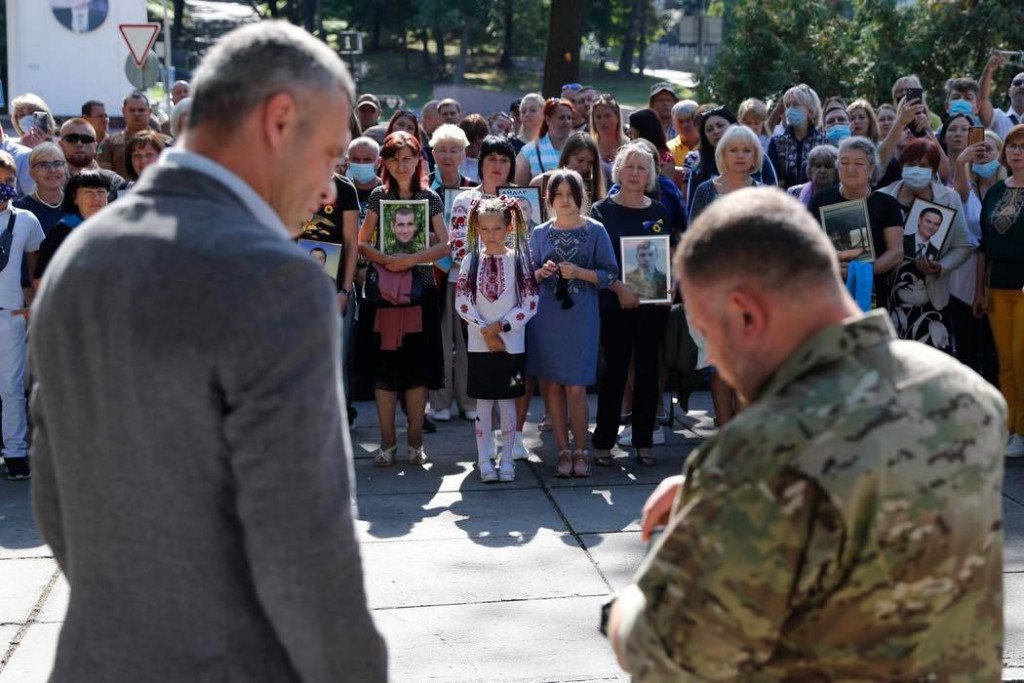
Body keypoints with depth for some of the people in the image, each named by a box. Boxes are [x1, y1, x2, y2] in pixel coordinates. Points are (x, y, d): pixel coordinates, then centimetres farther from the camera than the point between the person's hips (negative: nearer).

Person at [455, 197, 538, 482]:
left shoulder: (518, 260, -1)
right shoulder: (471, 261, 2)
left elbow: (530, 304, -5)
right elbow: (462, 303, -2)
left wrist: (500, 326, -11)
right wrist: (486, 332, -9)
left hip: (511, 344, -1)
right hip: (480, 345, 1)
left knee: (507, 402, 5)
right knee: (484, 403, 4)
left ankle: (507, 459, 13)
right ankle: (484, 460, 9)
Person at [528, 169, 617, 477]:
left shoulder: (595, 231, 1)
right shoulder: (540, 233, 8)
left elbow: (610, 275, -1)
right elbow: (529, 277, 12)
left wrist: (578, 272, -15)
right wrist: (542, 273, -9)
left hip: (581, 316, -2)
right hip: (546, 316, 2)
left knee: (575, 388, -5)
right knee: (552, 385, 3)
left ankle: (581, 452, 8)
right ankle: (563, 450, 13)